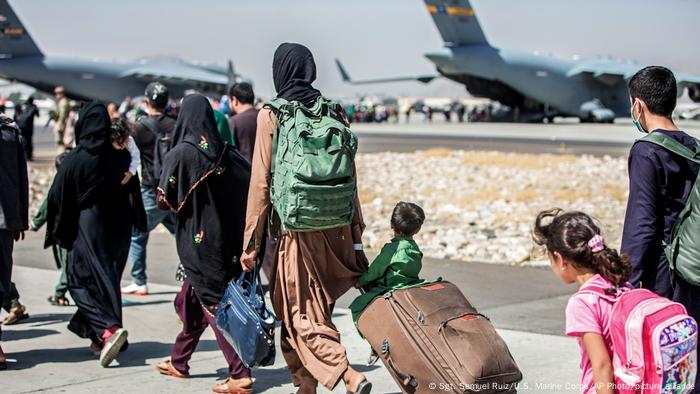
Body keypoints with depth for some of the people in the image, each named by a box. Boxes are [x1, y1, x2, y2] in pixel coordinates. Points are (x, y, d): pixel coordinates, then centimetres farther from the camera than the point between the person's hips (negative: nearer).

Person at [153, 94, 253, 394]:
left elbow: (164, 201, -13)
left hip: (196, 241, -6)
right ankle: (179, 361, 33)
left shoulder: (180, 154, -14)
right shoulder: (227, 153, 0)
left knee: (214, 304, -3)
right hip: (226, 238, 6)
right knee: (192, 299, 20)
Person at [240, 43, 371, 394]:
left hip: (294, 230, -5)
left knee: (300, 314, 0)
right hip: (334, 229, 5)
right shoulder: (333, 112, 5)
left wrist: (251, 242, -3)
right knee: (318, 307, 17)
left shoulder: (271, 116, -7)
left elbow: (261, 183, -8)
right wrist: (355, 233, 14)